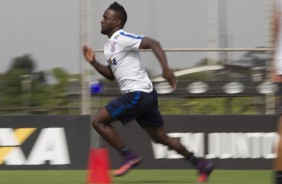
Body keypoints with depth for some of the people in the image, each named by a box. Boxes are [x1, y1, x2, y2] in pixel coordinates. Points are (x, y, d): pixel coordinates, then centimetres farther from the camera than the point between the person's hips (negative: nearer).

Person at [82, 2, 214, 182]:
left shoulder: (122, 38, -11)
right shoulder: (109, 46, 19)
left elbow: (153, 43, -21)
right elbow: (111, 75, 28)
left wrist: (166, 68, -33)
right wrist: (93, 62, 14)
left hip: (138, 93, -10)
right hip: (144, 96, 10)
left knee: (98, 121, -9)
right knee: (161, 137, 13)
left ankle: (129, 156, -8)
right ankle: (202, 164, 17)